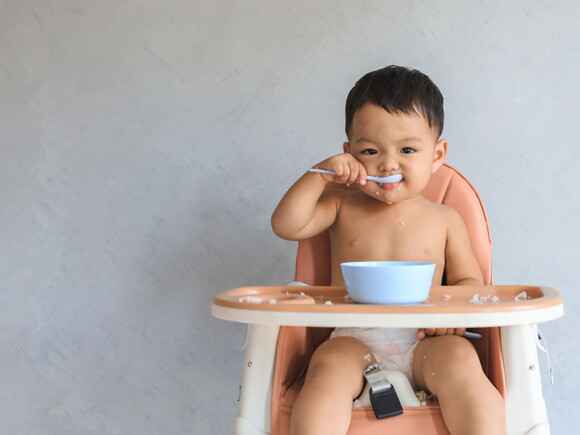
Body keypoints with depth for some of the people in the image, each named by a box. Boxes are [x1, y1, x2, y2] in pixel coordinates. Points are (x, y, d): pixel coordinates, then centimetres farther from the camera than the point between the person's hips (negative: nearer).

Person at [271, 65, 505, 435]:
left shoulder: (445, 219, 14)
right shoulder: (342, 207, 14)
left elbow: (469, 280, 13)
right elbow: (286, 225, 3)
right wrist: (320, 174, -3)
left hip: (422, 343, 0)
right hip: (354, 341, 0)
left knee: (459, 359, -31)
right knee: (327, 369, -32)